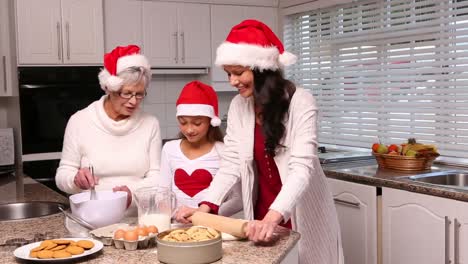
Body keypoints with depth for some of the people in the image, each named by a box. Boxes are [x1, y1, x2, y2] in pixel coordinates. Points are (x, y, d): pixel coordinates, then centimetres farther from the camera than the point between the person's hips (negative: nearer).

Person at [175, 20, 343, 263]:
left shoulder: (299, 102, -18)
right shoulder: (238, 106, -2)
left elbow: (302, 168, -26)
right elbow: (231, 164, -2)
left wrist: (273, 218, -39)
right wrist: (206, 206, -15)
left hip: (304, 218, -4)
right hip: (261, 215, 4)